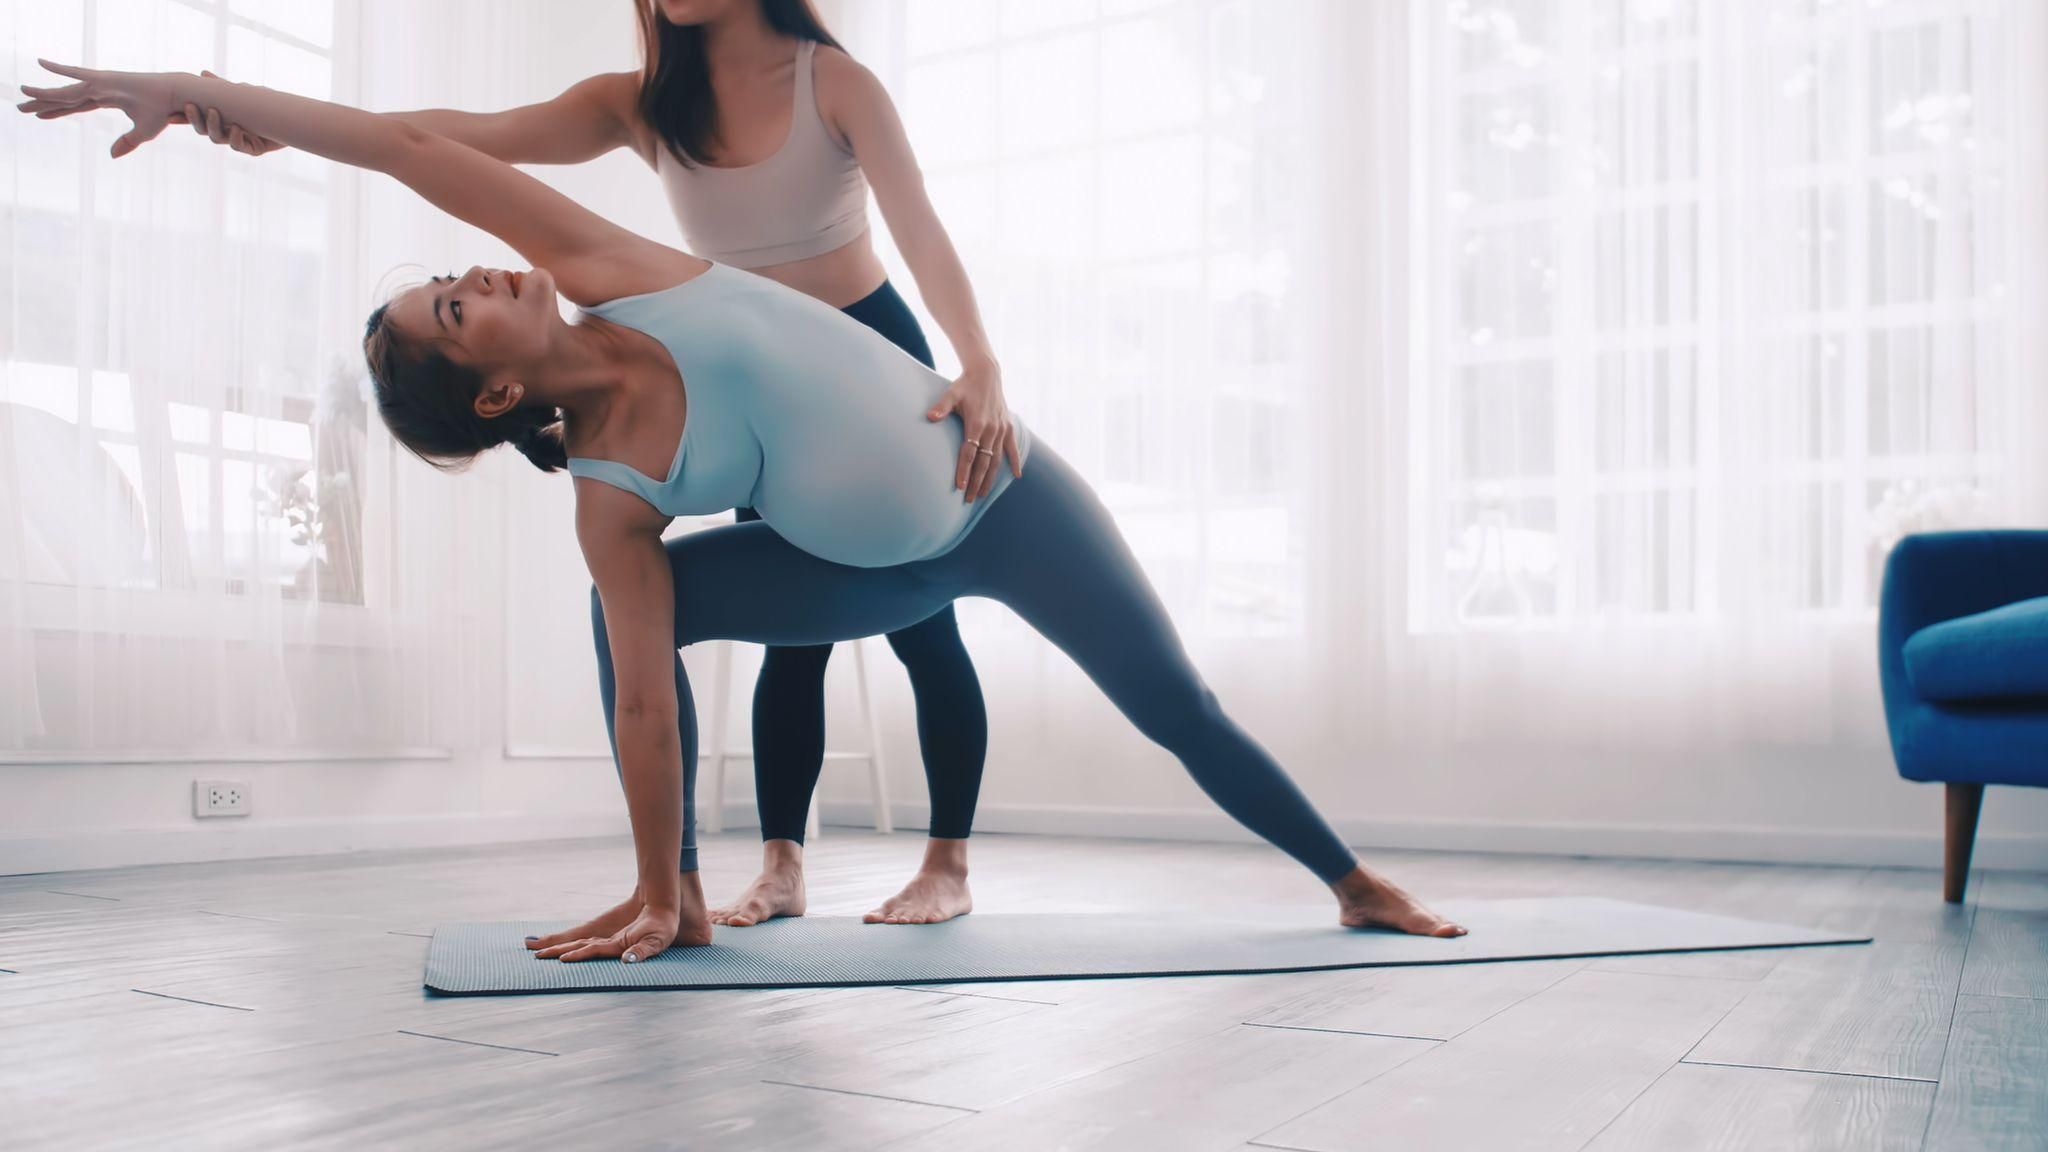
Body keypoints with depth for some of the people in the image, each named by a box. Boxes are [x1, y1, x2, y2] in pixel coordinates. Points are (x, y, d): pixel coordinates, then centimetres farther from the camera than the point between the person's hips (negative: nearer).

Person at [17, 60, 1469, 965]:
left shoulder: (612, 272, -13)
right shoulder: (608, 495, -15)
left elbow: (414, 150, -13)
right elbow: (641, 694, -12)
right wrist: (652, 889, -11)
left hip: (1003, 487, 0)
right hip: (885, 570, 0)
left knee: (1179, 711, 4)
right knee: (648, 609, -12)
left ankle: (1352, 879, 24)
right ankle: (691, 903, -3)